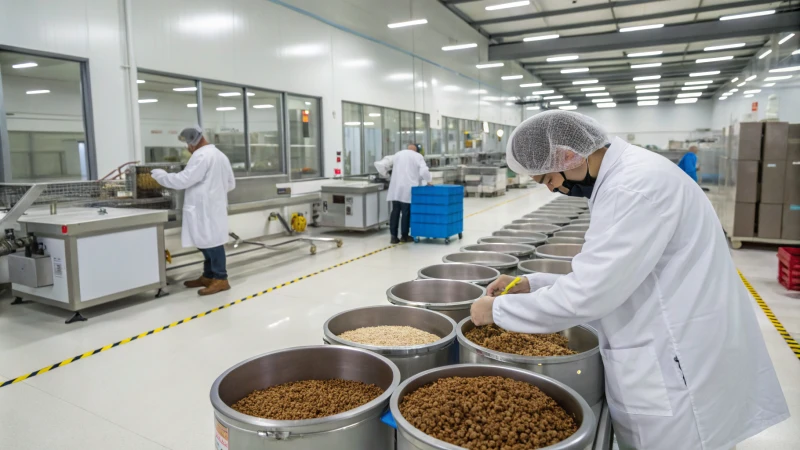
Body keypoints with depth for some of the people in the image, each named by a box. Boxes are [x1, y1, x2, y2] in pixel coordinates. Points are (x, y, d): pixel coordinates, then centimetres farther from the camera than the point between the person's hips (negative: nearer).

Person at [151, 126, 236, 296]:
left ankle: (221, 279, 0)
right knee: (208, 242, 14)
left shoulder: (201, 155, -14)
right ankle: (208, 276, 21)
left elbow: (183, 180, -16)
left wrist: (158, 174, -4)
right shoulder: (220, 155, 17)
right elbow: (231, 184, 22)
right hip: (213, 206, 10)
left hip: (206, 209, -10)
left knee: (211, 243, -5)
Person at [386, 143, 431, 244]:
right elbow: (424, 171, -9)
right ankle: (404, 235, 10)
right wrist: (428, 181, 4)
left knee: (395, 212, 5)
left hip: (395, 188, 5)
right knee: (406, 212, 2)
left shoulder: (397, 154, 19)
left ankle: (394, 236, 4)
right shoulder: (417, 156, 2)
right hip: (408, 189, -5)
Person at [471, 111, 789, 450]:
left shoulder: (637, 184, -23)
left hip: (680, 380, -9)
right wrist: (531, 285, 4)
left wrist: (498, 309, -13)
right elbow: (605, 279, 13)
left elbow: (587, 295, -24)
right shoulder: (626, 175, 9)